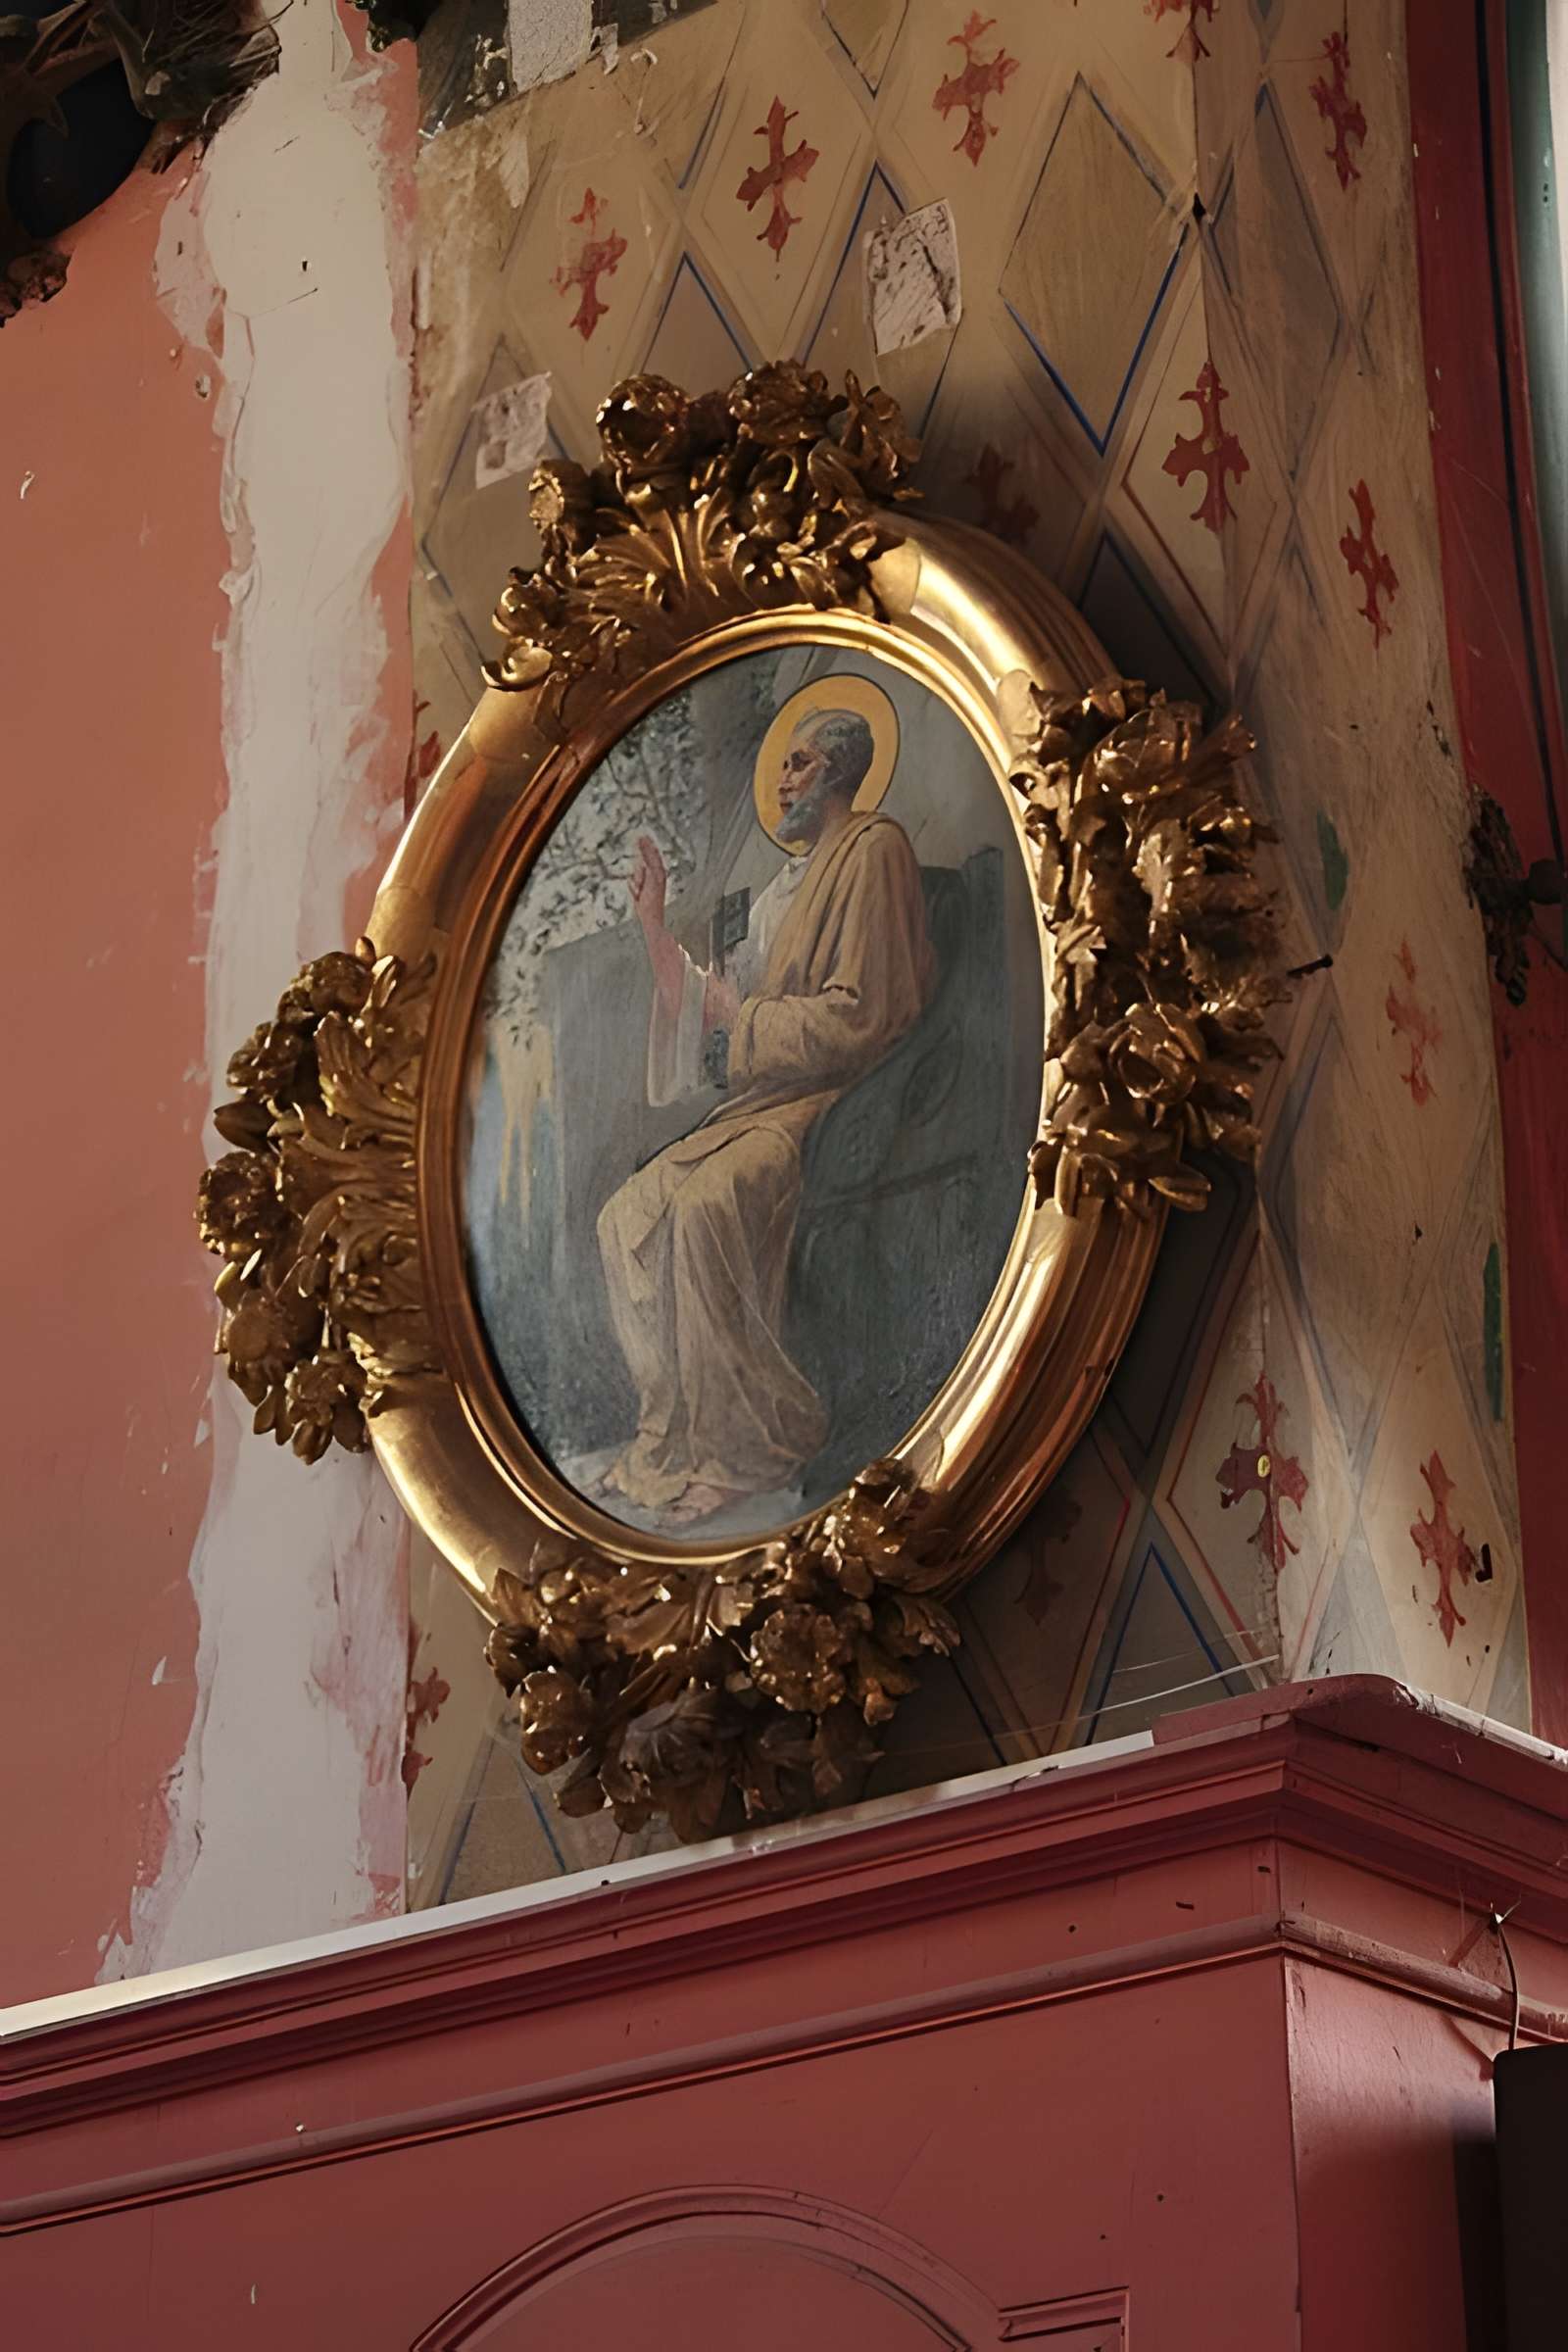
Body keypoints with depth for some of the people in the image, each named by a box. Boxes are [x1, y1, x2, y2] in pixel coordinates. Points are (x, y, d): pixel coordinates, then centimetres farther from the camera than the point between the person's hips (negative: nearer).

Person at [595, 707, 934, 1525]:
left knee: (707, 1205, -32)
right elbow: (707, 1004, 25)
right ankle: (673, 1432, -4)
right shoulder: (792, 881, 23)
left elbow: (858, 1020, -17)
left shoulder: (872, 851, -7)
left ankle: (751, 1448, -23)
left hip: (837, 1098, -10)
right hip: (764, 1104, 10)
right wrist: (654, 923, 16)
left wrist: (740, 1014, -6)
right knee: (628, 1216, -4)